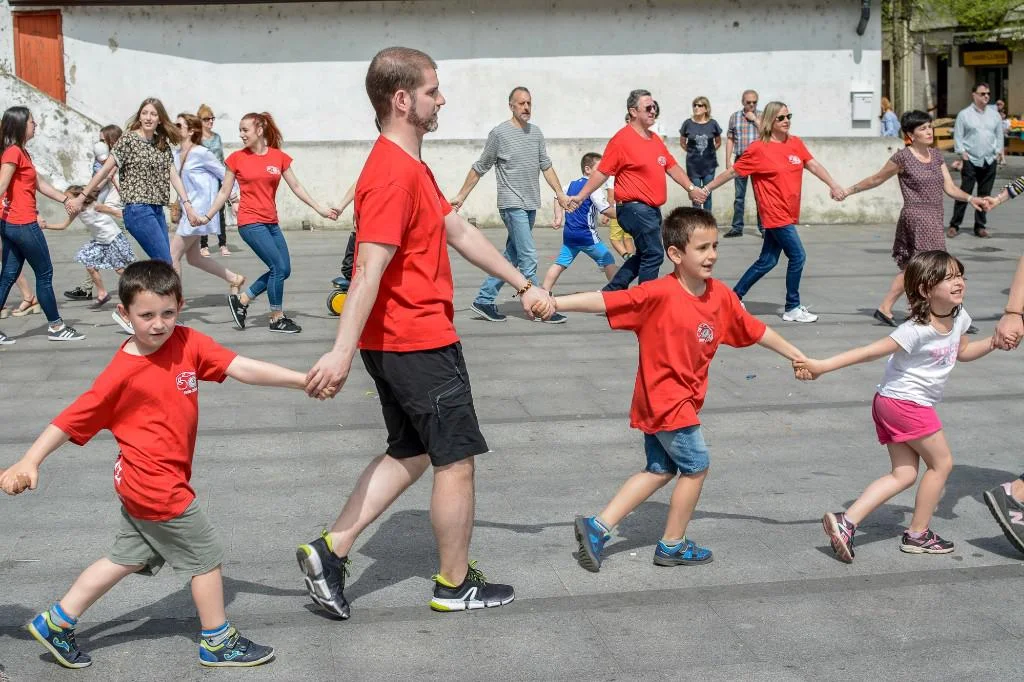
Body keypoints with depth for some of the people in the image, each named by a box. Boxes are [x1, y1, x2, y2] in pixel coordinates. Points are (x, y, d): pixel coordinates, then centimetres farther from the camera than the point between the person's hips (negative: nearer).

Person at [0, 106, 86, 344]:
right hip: (23, 225, -10)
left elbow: (40, 184, 21)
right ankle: (56, 327, 13)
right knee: (44, 274, 3)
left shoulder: (21, 152, 16)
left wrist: (66, 199, 22)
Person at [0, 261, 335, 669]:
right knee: (205, 556, 5)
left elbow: (243, 368, -10)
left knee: (128, 558, 20)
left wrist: (303, 380, -17)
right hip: (158, 488, -7)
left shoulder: (188, 344, -3)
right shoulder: (122, 373, -18)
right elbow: (71, 421, -13)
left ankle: (56, 622, 33)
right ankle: (217, 642, 22)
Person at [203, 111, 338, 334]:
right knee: (279, 267, -11)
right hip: (250, 222, -5)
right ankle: (277, 319, 2)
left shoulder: (279, 157, 5)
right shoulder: (237, 158, -2)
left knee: (283, 270, 4)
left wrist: (319, 209, 7)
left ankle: (241, 300, 18)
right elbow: (224, 191, 4)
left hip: (271, 223, 5)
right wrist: (207, 217, 0)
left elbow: (295, 186, 9)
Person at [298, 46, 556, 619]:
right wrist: (343, 352, -33)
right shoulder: (395, 175, -20)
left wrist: (524, 285, 21)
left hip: (396, 342, 10)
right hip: (420, 342, -10)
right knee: (457, 460, 4)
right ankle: (456, 585, 19)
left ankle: (331, 550, 15)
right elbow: (370, 268, -29)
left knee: (410, 453, 19)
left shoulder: (411, 167, 13)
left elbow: (461, 232, 19)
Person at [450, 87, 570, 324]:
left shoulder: (536, 133, 11)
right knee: (529, 257, -9)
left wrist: (560, 193, 10)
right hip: (512, 204, -7)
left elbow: (546, 166, 18)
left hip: (531, 205, 7)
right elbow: (479, 168, 1)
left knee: (511, 257, 9)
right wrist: (461, 196, 3)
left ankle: (484, 300, 17)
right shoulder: (499, 133, -5)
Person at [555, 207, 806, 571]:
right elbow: (605, 301, -25)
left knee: (660, 470, 16)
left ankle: (597, 527, 19)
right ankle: (673, 545, 21)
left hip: (671, 402, 8)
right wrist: (554, 302, -32)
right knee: (696, 467, 4)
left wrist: (796, 355, 16)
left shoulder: (721, 296, 0)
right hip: (667, 401, -8)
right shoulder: (659, 293, -21)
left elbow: (754, 329, 11)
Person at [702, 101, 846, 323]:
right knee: (798, 256, -8)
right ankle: (792, 309, 5)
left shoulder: (796, 143, 9)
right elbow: (733, 171, -2)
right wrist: (707, 188, 0)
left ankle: (735, 296, 26)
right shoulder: (758, 149, -8)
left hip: (789, 213, 7)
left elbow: (813, 165, 3)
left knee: (767, 261, 12)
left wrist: (834, 185, -11)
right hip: (775, 213, -7)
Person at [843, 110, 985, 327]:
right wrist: (849, 191, 6)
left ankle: (884, 309, 26)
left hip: (934, 219, 8)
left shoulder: (936, 155, 11)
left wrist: (970, 198, -8)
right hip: (916, 218, -8)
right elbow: (876, 179, 3)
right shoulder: (903, 157, -8)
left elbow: (950, 188, 8)